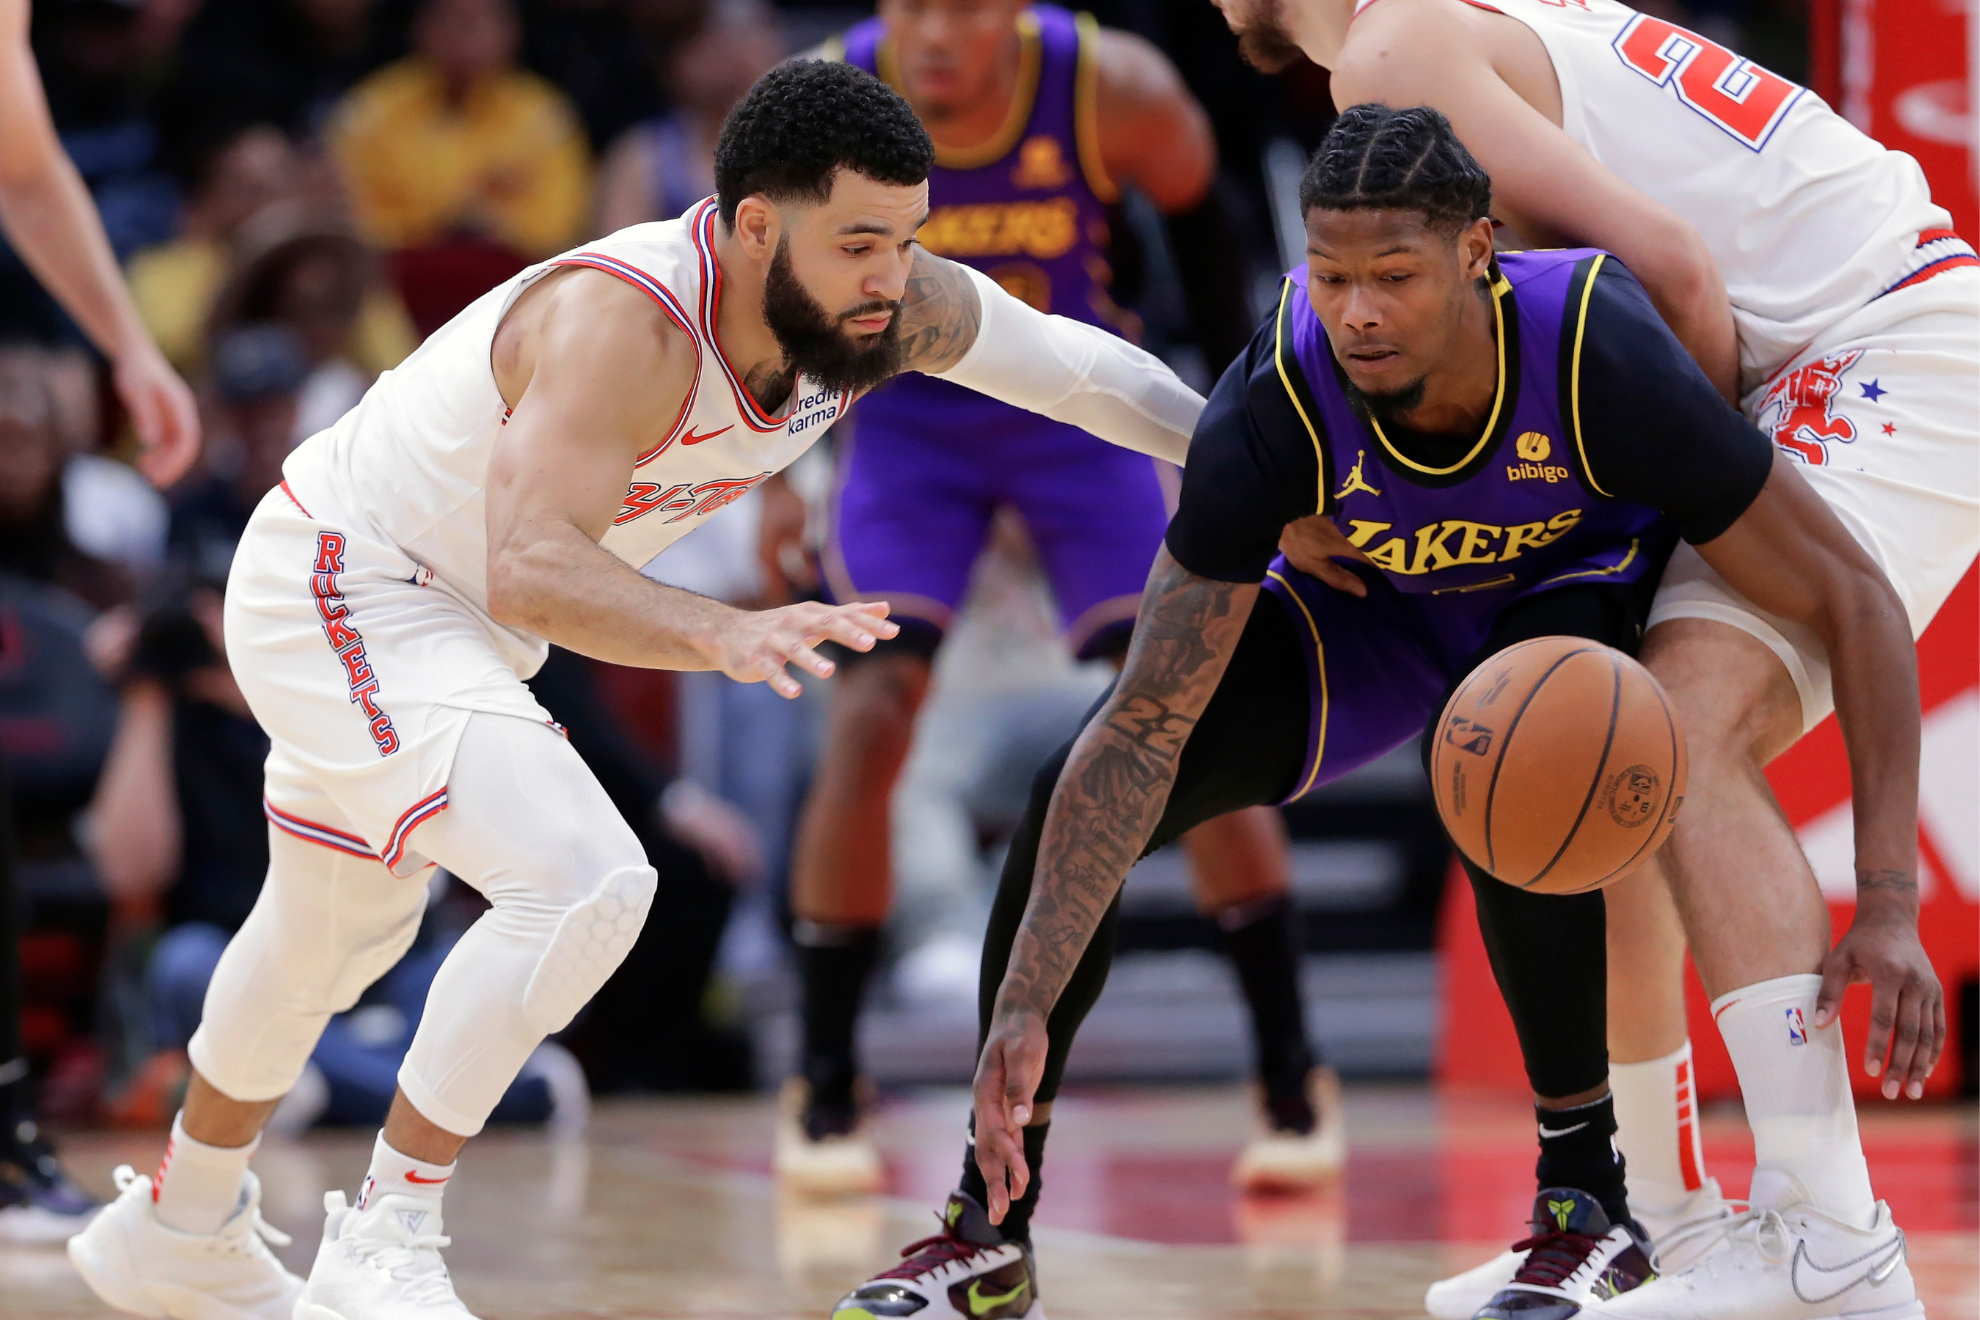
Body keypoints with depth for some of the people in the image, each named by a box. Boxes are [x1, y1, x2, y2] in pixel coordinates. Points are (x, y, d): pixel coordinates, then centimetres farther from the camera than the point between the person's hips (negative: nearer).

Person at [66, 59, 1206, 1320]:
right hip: (335, 591, -9)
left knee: (336, 932, 27)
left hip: (445, 614, 9)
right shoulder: (627, 320, -36)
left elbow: (1066, 360, 4)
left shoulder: (888, 304, -13)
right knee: (585, 882, -26)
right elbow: (532, 567, -46)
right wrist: (725, 633, -60)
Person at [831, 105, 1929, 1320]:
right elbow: (1143, 729, -30)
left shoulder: (1602, 363, -39)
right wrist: (1024, 1011, -36)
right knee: (1079, 794, -14)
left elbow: (1853, 600, -30)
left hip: (1588, 580, -2)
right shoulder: (1274, 410, -34)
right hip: (1372, 601, 2)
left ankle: (1591, 1206, -18)